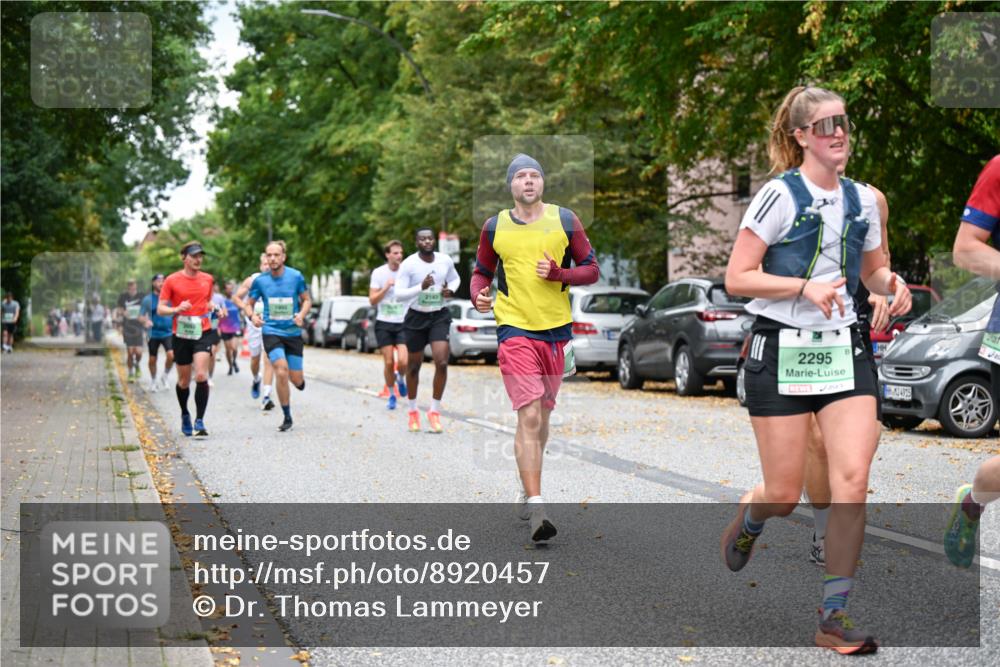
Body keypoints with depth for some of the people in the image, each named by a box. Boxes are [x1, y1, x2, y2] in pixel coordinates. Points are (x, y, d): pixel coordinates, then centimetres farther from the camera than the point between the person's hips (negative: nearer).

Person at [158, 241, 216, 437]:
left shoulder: (208, 279, 7)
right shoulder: (172, 280, -2)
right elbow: (160, 309, -2)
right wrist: (177, 309, -20)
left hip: (203, 333, 1)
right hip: (181, 335, -1)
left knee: (201, 376, -17)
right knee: (184, 381, 9)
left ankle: (199, 421, -14)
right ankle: (185, 415, 35)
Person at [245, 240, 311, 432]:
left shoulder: (296, 276, -5)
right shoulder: (260, 280, -3)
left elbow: (307, 300, 7)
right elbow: (249, 304, 8)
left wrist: (301, 315, -13)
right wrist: (252, 316, -14)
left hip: (293, 332, 1)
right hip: (271, 332, -1)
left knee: (296, 379, 0)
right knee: (281, 371, -20)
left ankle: (300, 381, 42)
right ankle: (287, 417, -5)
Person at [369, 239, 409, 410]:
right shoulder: (378, 273, -3)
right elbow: (372, 300, -3)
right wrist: (386, 287, -16)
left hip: (403, 323, 0)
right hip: (384, 324, 0)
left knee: (403, 362, -13)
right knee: (388, 362, 1)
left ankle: (400, 378, 22)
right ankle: (391, 394, 21)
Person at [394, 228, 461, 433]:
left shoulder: (445, 261, -2)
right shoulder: (408, 264, -13)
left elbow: (455, 279, 18)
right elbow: (399, 294, -18)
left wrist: (451, 290, -4)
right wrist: (421, 287, -32)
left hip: (440, 316, 2)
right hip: (416, 317, -2)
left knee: (442, 362, -15)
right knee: (413, 366, 10)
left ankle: (434, 411, -1)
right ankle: (413, 411, 30)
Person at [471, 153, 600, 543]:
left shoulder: (565, 220, 3)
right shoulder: (495, 227, 3)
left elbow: (592, 270, 6)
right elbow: (482, 271, 16)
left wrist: (559, 274, -12)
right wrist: (478, 295, -6)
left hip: (557, 329, 3)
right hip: (515, 329, -3)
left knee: (543, 414, 14)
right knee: (529, 416, -15)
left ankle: (527, 490, 34)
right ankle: (535, 508, -18)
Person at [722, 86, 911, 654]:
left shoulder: (863, 200, 9)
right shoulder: (780, 195, -8)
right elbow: (737, 278, -10)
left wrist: (892, 284, 0)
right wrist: (805, 286, -21)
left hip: (845, 350, 4)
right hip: (782, 351, -4)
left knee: (852, 480, -10)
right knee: (785, 494, 1)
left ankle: (834, 617, -1)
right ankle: (747, 522, 39)